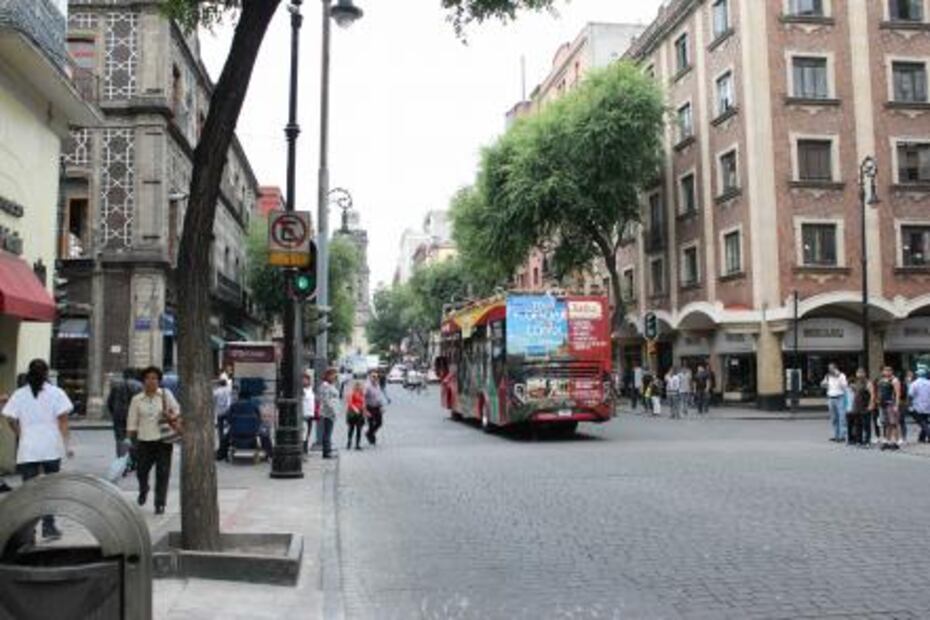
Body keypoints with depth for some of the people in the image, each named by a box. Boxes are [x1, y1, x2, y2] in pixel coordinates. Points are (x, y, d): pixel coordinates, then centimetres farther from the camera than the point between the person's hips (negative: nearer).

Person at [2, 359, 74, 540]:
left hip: (28, 450, 1)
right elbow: (63, 421, -5)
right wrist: (67, 445, -2)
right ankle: (48, 527, 12)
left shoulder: (19, 394, 3)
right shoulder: (56, 392, -2)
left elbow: (12, 420, 1)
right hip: (52, 448, -1)